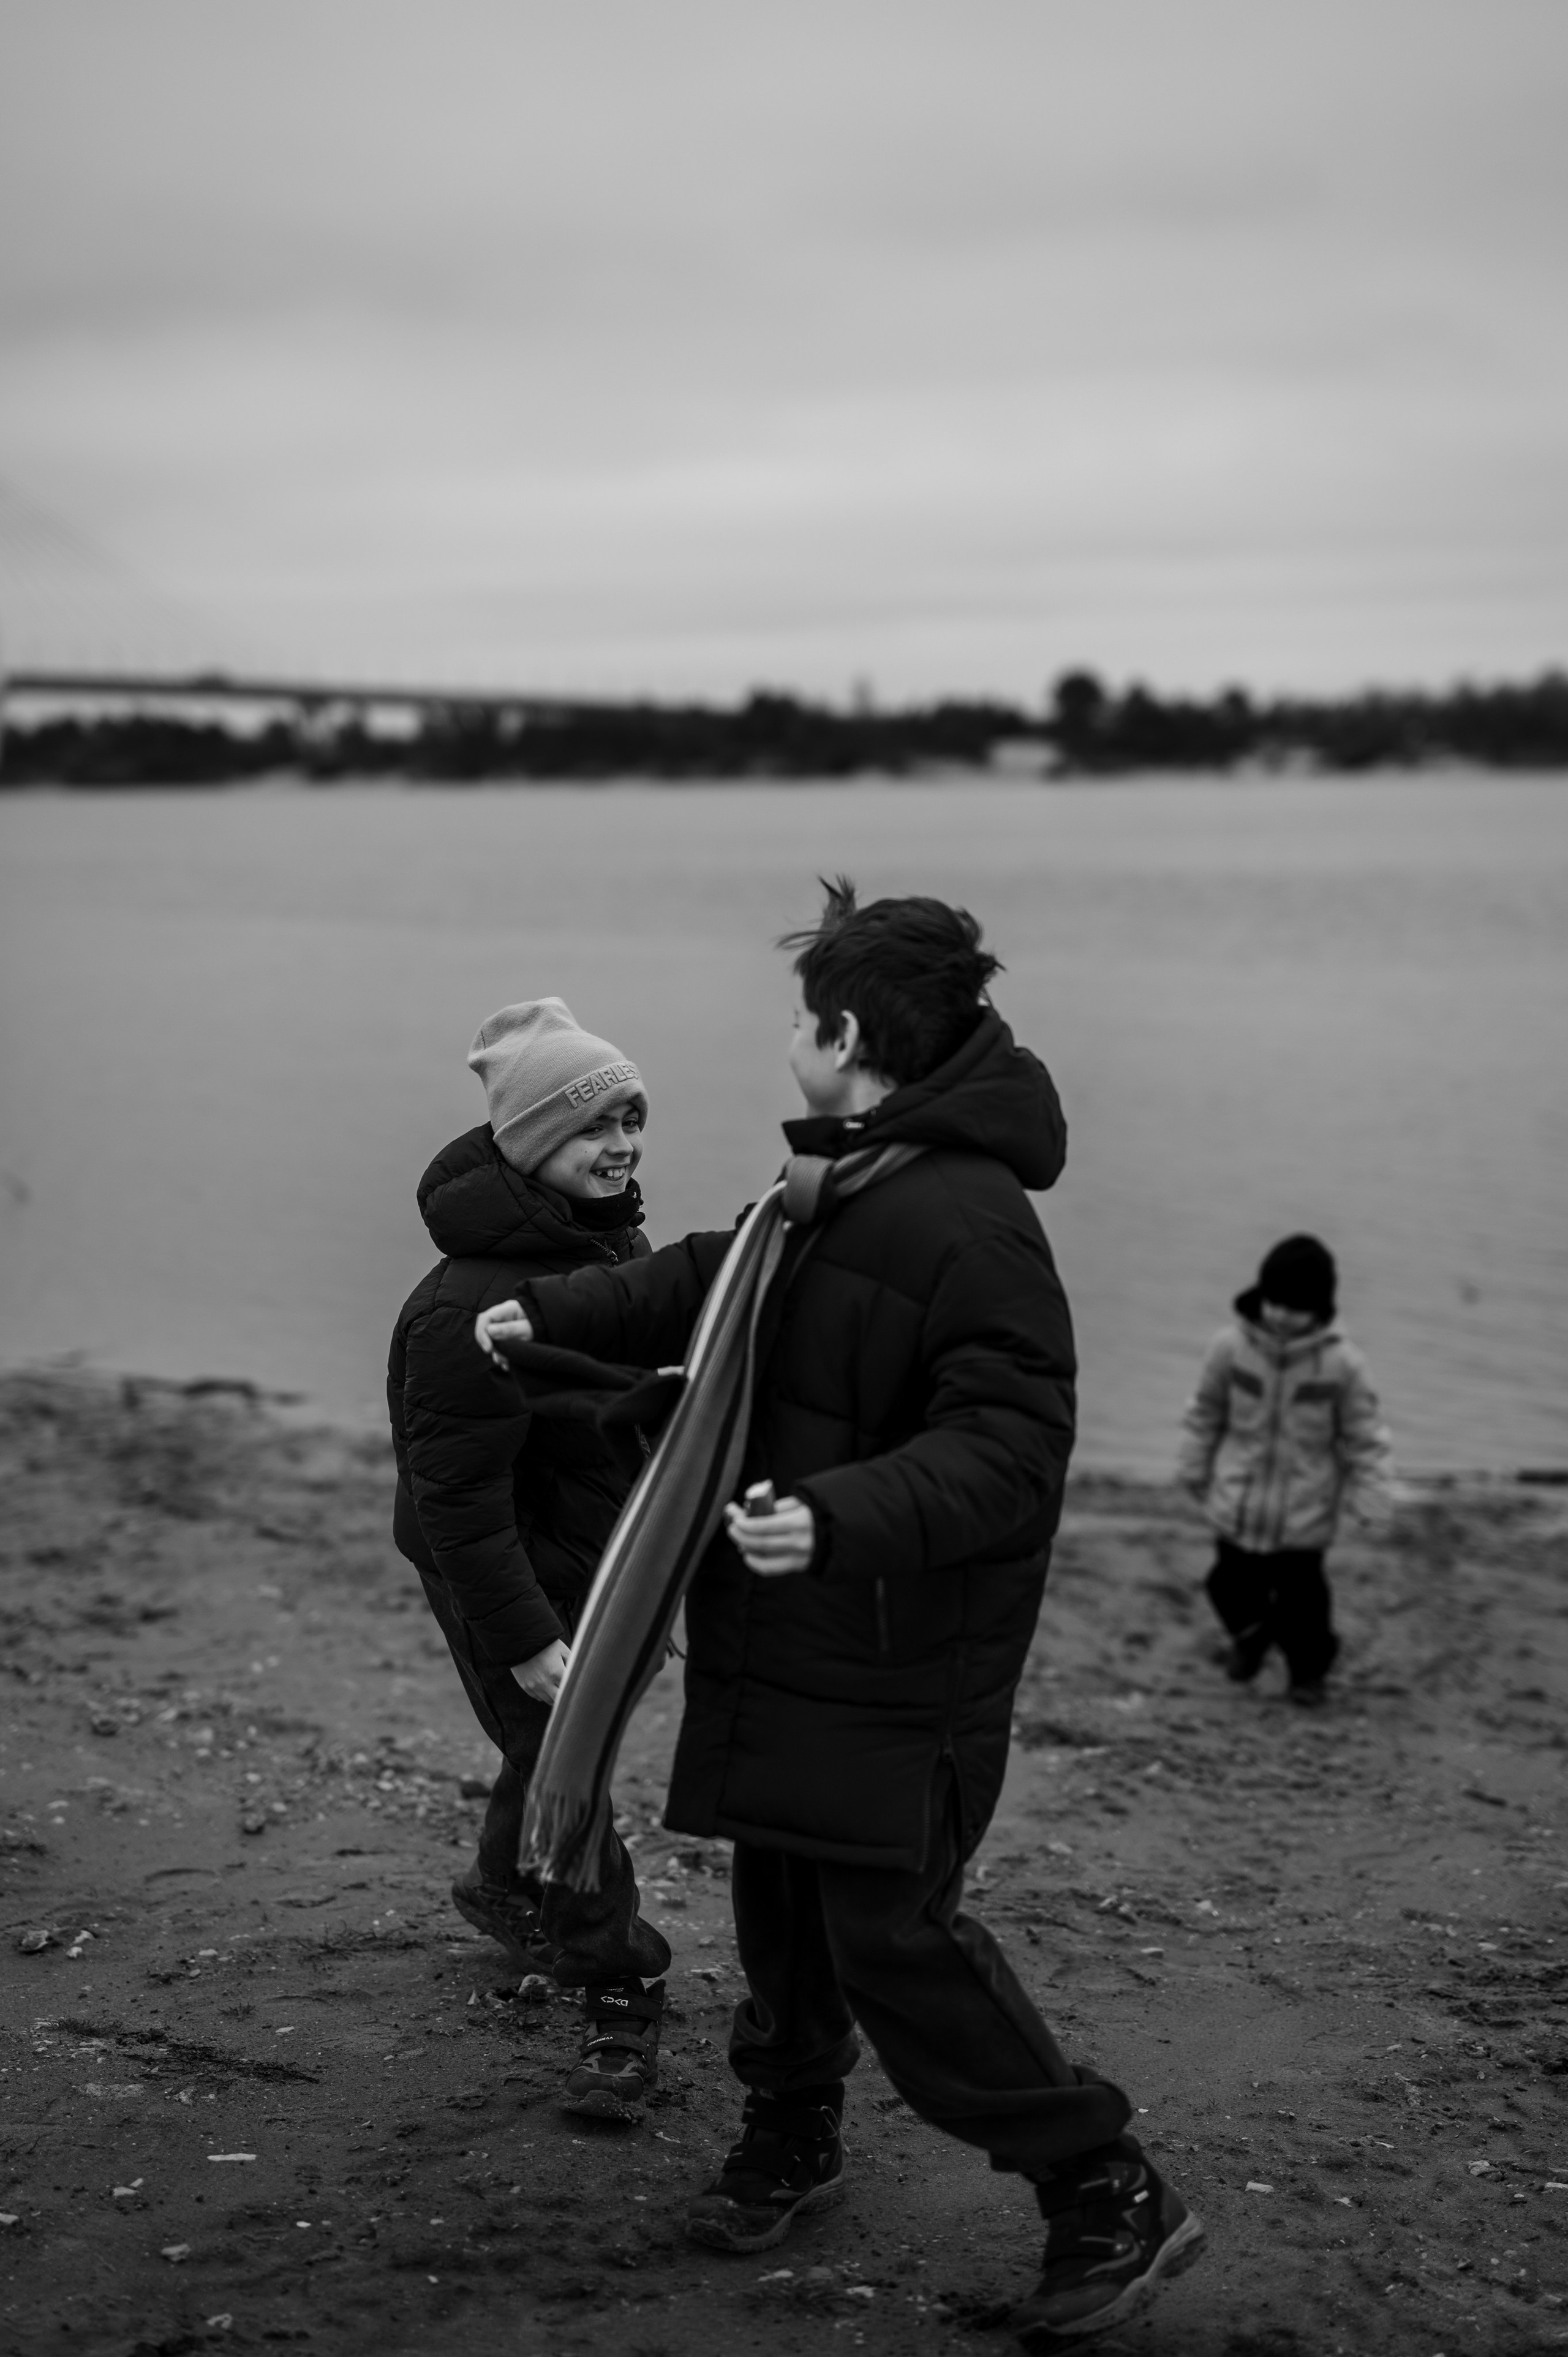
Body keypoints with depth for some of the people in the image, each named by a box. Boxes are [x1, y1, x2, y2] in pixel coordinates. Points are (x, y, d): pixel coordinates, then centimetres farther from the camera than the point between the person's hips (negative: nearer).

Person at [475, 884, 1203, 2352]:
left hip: (900, 1668, -9)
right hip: (799, 1638, 9)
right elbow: (722, 1276, 26)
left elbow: (1008, 1449, -29)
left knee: (891, 1932, -8)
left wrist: (843, 1516, -41)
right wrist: (555, 1315, 26)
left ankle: (1106, 2198, 4)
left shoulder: (969, 1223, -23)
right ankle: (791, 2134, 40)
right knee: (781, 1893, 20)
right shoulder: (842, 1183, 9)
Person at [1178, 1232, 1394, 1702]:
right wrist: (1196, 1469, 14)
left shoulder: (1342, 1363, -17)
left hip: (1304, 1518, -2)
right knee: (1233, 1584, 14)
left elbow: (1364, 1438, -7)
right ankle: (1249, 1633, 48)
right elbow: (1205, 1413, 4)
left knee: (1301, 1596, 8)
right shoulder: (1231, 1346, -13)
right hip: (1238, 1506, 2)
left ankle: (1309, 1667, 37)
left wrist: (1373, 1502, -8)